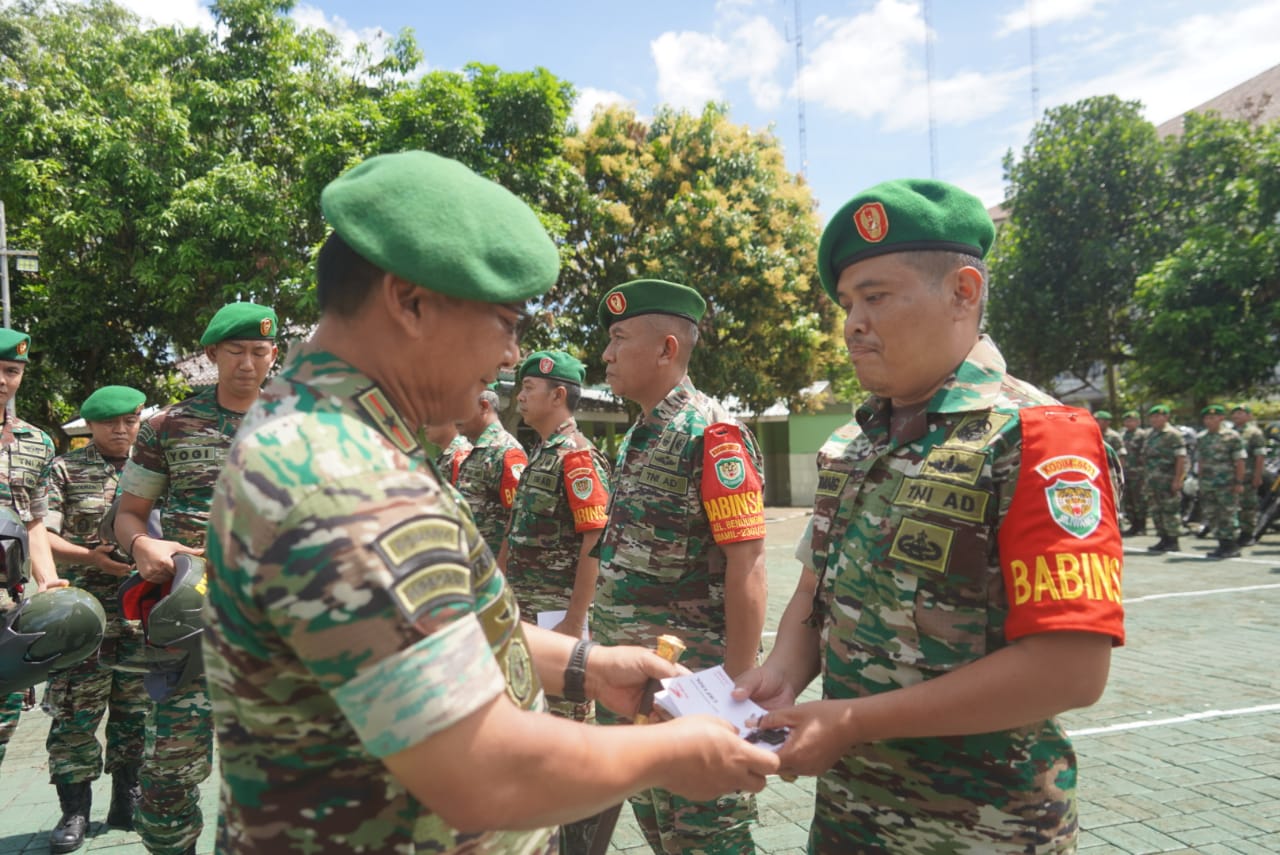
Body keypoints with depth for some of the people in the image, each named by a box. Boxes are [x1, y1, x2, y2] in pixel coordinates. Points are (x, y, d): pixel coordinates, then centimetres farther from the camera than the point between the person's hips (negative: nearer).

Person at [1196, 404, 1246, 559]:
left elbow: (1240, 461, -8)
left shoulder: (1231, 436, -6)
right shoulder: (1201, 438, 12)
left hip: (1227, 484, -6)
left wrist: (1239, 482, -12)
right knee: (1210, 516, 8)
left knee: (1228, 515, -2)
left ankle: (1232, 547, 7)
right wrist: (1201, 480, 15)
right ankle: (1223, 544, 20)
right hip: (1207, 485, 6)